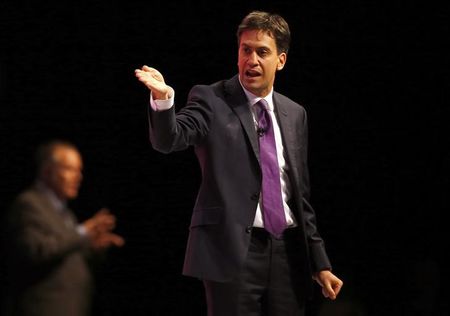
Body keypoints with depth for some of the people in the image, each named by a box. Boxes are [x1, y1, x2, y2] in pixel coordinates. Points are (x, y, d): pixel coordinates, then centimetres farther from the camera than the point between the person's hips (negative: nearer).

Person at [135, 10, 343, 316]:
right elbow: (168, 140, -18)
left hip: (287, 252, 5)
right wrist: (163, 98, -38)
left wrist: (320, 263, 17)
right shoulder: (211, 100, 0)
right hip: (234, 250, -5)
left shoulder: (295, 114, 15)